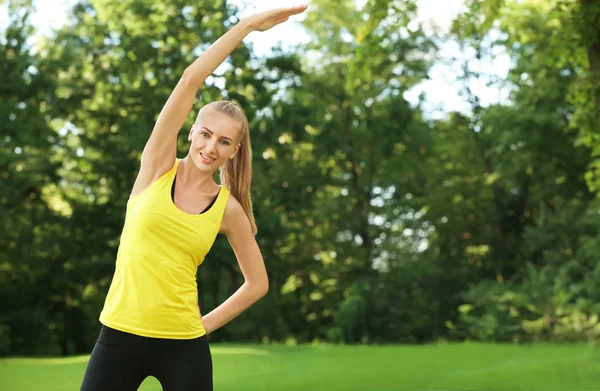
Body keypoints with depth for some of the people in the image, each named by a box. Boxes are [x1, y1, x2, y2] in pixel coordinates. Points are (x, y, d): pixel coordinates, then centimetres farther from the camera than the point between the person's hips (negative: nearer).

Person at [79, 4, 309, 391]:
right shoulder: (158, 166, -1)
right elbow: (191, 79, -10)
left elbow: (258, 282, 12)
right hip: (119, 335, 0)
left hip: (183, 345, 1)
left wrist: (206, 324, 6)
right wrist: (248, 24, -9)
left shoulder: (228, 208, 1)